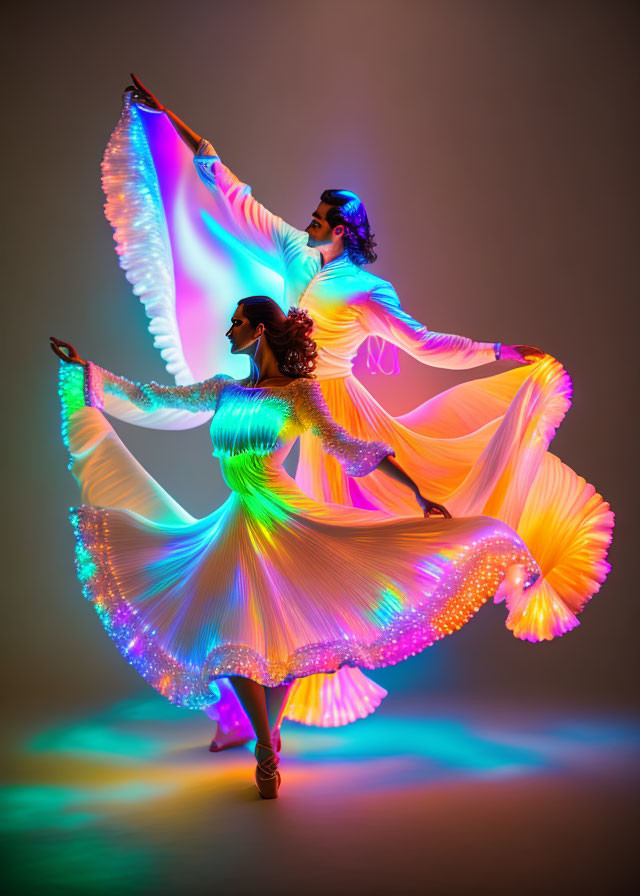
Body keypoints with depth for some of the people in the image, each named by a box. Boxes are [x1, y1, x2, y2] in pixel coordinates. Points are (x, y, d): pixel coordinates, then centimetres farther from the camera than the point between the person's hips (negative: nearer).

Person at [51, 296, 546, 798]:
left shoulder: (298, 391, 0)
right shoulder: (223, 390, 14)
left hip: (284, 517, -4)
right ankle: (265, 745, 17)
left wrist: (418, 493, -12)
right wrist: (87, 369, 19)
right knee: (234, 638, 0)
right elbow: (153, 398, 19)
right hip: (238, 526, 4)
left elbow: (344, 445, -6)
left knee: (288, 631, -2)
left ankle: (267, 734, 21)